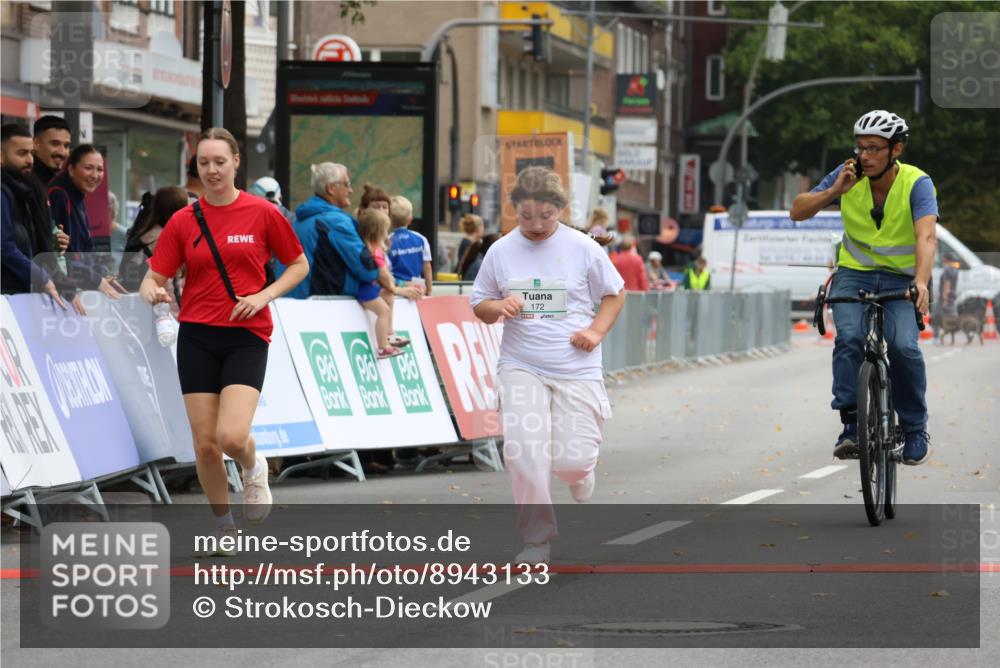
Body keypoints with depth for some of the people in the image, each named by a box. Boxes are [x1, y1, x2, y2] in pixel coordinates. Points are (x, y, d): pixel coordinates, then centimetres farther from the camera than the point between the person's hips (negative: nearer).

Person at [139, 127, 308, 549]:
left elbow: (299, 265, 7)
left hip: (246, 337, -2)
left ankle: (253, 468, 18)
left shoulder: (262, 213, -3)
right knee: (205, 444, 0)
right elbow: (154, 278, 2)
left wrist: (265, 296, -10)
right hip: (197, 338, 2)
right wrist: (153, 292, -22)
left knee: (232, 437, -19)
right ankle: (224, 526, 21)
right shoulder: (183, 221, 2)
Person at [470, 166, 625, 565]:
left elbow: (614, 294, 11)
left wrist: (597, 331, -6)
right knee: (522, 448, -18)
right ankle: (537, 537, -3)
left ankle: (580, 477, 32)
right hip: (521, 368, 1)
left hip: (576, 370, -1)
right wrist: (498, 307, -11)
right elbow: (479, 306, 12)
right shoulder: (501, 251, 3)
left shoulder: (583, 248, 0)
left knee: (573, 460, -8)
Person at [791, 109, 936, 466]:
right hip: (854, 276, 2)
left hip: (900, 281, -2)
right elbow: (798, 211, -6)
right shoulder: (850, 176, -7)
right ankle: (852, 425, -21)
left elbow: (927, 236, -31)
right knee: (849, 338, -26)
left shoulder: (916, 183, -17)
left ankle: (916, 430, -3)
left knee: (903, 347, -24)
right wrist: (834, 191, -23)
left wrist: (921, 281, -48)